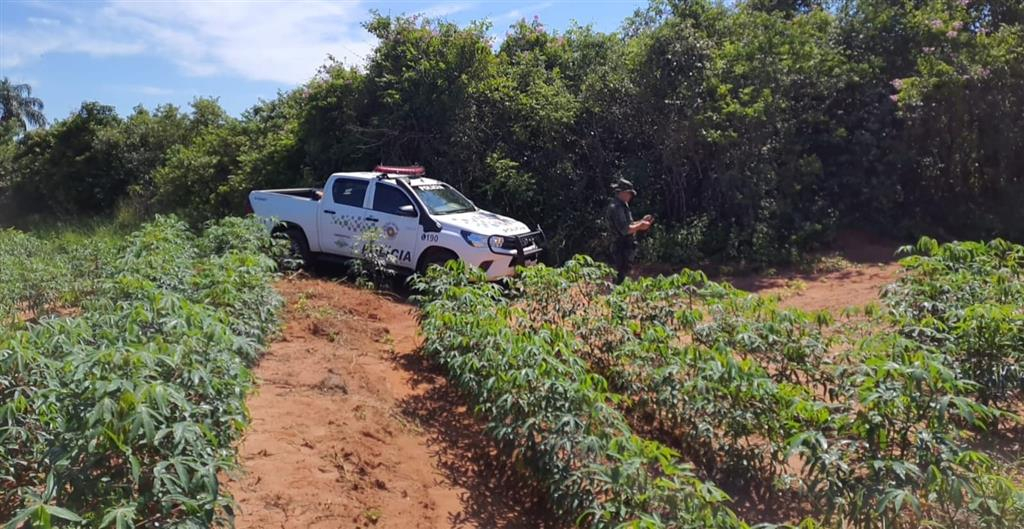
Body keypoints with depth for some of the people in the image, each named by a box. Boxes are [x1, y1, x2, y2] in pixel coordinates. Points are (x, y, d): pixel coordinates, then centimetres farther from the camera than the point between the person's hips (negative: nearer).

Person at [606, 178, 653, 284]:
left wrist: (641, 221, 11)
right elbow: (625, 230, -25)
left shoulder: (621, 205, 15)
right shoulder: (616, 207, -19)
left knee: (624, 274, 17)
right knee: (621, 276, -7)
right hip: (622, 248, -11)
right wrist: (640, 226, -14)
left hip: (627, 246, 11)